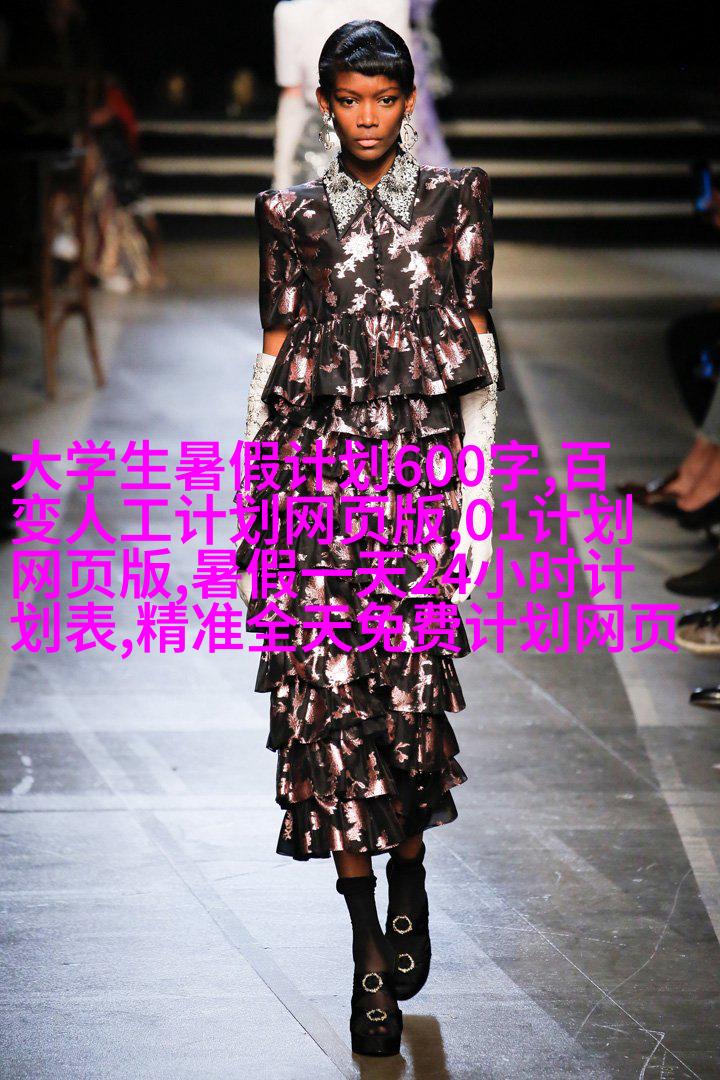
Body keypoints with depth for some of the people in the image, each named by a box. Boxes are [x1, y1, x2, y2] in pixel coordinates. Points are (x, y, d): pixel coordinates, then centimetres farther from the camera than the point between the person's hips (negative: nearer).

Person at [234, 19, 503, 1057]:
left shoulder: (456, 197, 9)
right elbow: (272, 359, 9)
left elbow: (479, 353, 6)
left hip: (421, 469, 0)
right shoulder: (290, 213, 10)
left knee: (410, 691, -4)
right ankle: (369, 949, 4)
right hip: (316, 471, 1)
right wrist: (250, 503, 5)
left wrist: (478, 497, -1)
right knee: (331, 696, -4)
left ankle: (408, 882, 25)